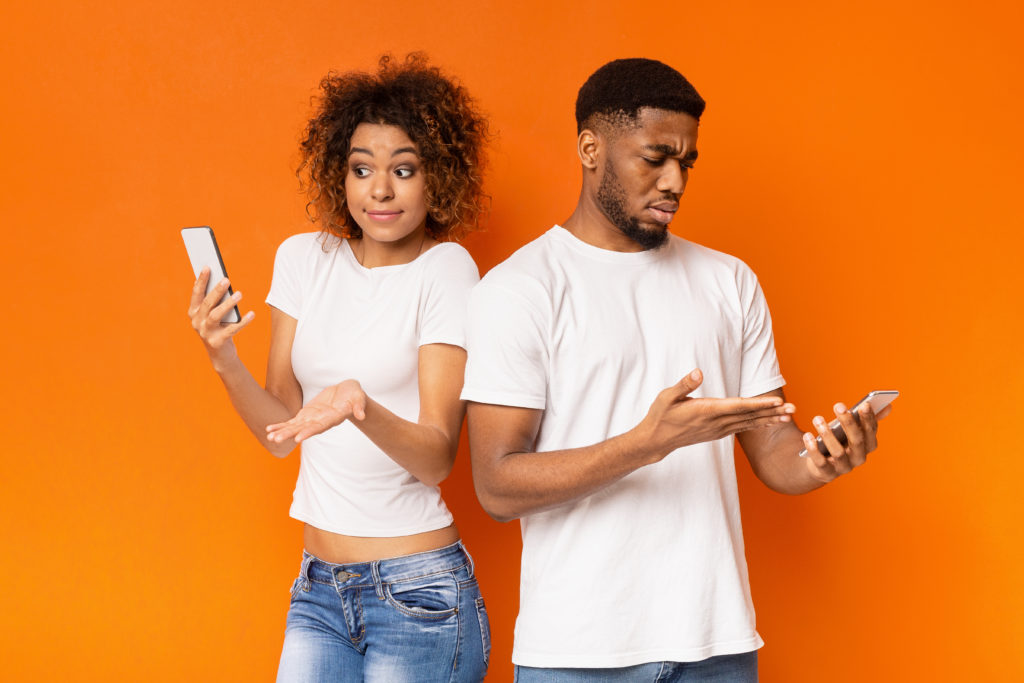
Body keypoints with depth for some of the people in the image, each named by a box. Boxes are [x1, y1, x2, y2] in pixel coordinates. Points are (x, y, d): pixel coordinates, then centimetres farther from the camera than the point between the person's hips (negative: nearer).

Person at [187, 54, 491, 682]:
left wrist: (361, 410, -34)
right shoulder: (304, 258, 5)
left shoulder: (446, 270, -9)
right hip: (319, 586, 5)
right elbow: (280, 433, 5)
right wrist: (226, 364, -13)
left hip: (416, 595, -4)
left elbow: (437, 457, -15)